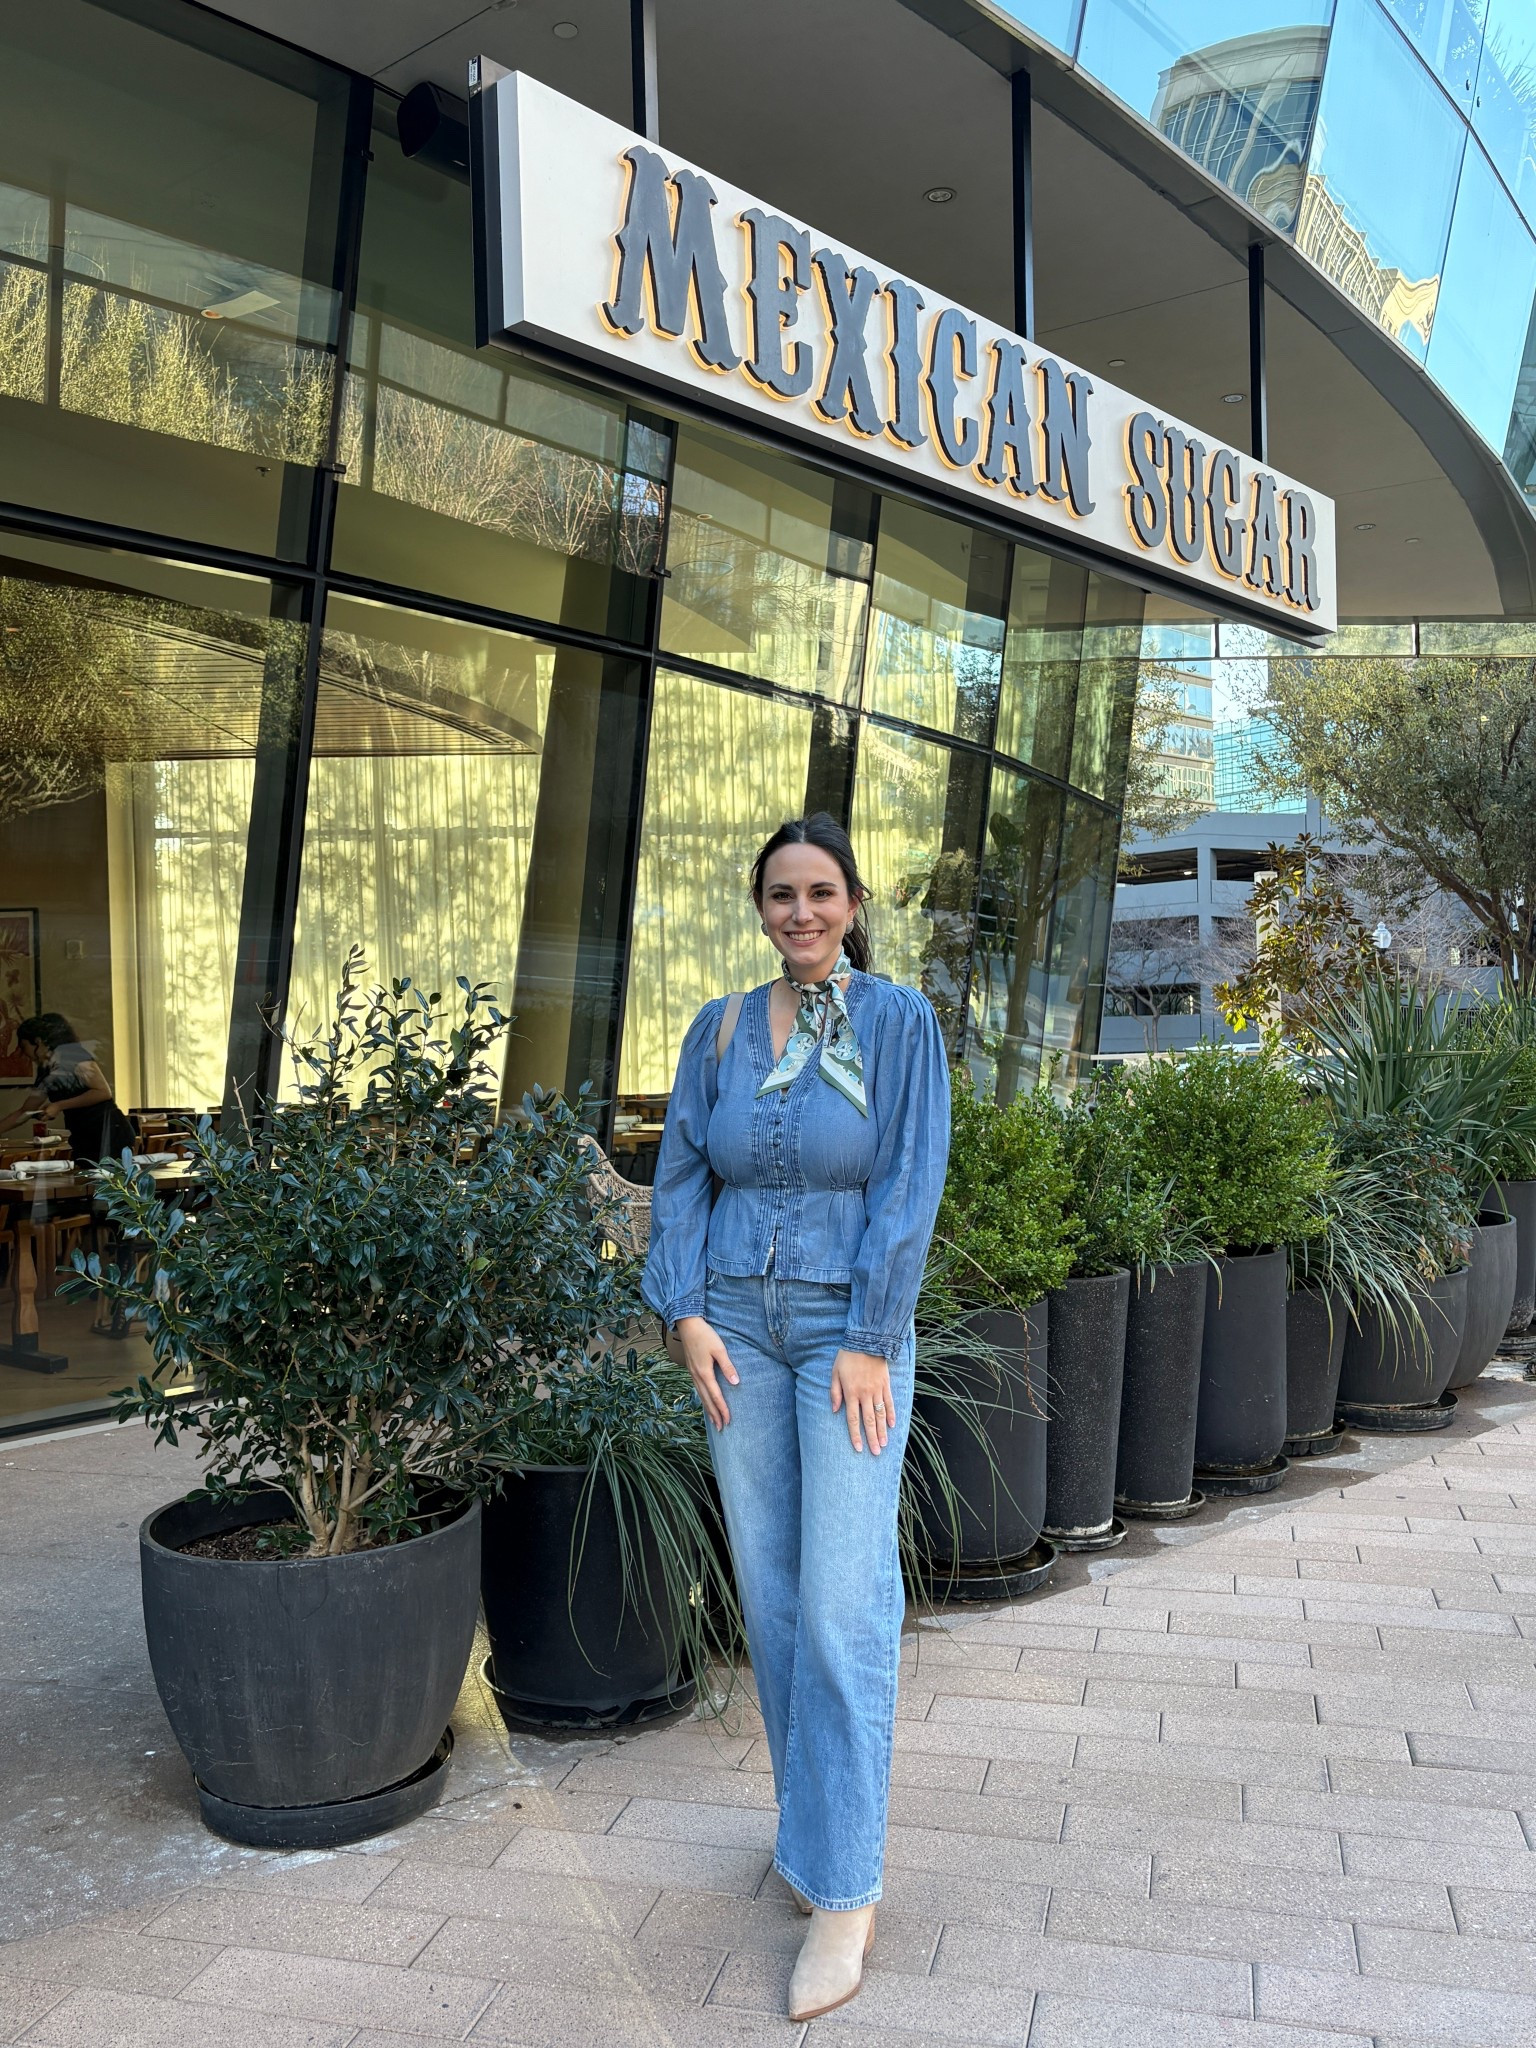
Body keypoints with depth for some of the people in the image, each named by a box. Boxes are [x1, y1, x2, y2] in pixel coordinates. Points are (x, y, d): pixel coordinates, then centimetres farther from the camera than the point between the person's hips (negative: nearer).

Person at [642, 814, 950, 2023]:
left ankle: (846, 1893, 3)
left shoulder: (899, 1021, -6)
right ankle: (817, 1823, 28)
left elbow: (908, 1187, -11)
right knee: (770, 1595, 10)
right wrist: (689, 1316, -6)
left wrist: (869, 1343, -14)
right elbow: (682, 1181, 5)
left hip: (850, 1331, -4)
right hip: (739, 1328, 4)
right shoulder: (721, 1032, 5)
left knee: (843, 1602, -7)